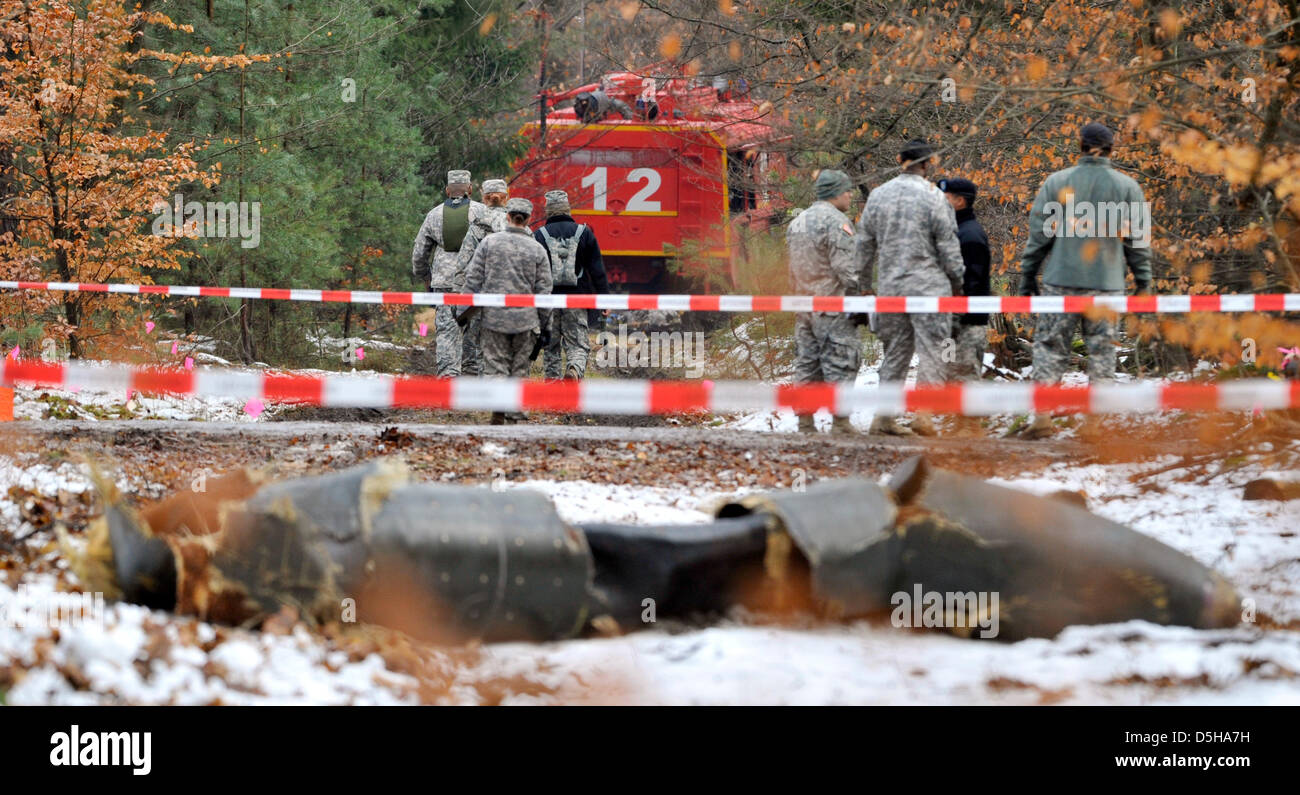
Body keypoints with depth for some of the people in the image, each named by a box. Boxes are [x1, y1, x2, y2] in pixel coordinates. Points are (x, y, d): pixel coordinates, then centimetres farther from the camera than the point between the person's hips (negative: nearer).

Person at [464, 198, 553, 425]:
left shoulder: (490, 242, -1)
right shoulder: (537, 250, 1)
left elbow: (473, 279, -1)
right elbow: (543, 289, 3)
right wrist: (543, 325, 12)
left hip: (493, 317, -1)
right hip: (525, 319, 1)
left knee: (495, 364, 2)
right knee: (519, 368, 10)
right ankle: (514, 417, 11)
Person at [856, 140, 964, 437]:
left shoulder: (878, 195, 6)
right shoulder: (933, 197, -8)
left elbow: (864, 244, 12)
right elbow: (948, 246, -5)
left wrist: (864, 284, 22)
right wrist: (956, 281, 8)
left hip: (890, 285, 5)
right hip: (928, 284, -5)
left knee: (895, 350, 13)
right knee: (930, 349, -2)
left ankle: (884, 415, 11)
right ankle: (923, 414, -12)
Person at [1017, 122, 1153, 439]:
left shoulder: (1056, 183, 1)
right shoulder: (1126, 187, 2)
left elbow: (1038, 234, 2)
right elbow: (1139, 239, 4)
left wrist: (1027, 278, 9)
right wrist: (1143, 283, 12)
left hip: (1061, 281, 0)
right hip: (1106, 283, 0)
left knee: (1049, 345, 5)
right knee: (1102, 350, 6)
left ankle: (1042, 415, -6)